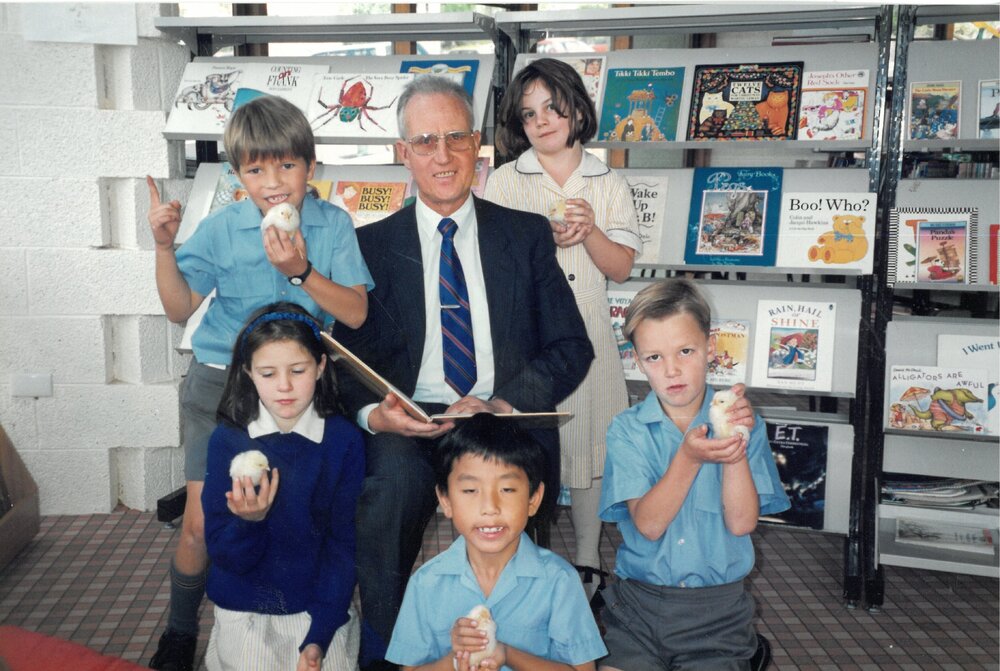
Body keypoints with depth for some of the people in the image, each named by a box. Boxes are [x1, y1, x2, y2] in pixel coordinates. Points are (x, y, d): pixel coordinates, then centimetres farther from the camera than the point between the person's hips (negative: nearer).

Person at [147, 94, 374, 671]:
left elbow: (355, 313, -11)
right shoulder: (221, 228, -3)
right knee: (202, 521, -1)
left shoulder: (334, 225, -4)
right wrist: (165, 247, -15)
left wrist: (301, 271, -24)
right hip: (223, 385, 0)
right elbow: (180, 308, 0)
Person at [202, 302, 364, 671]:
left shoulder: (344, 440, -10)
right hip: (244, 613, 0)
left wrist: (319, 638, -14)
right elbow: (224, 555, -9)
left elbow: (343, 544, -6)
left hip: (321, 610, 0)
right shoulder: (227, 440, -8)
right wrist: (249, 520, -31)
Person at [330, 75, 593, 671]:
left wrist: (505, 405, -13)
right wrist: (375, 413, -16)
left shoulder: (528, 235, 11)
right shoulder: (372, 245, 11)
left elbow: (572, 347, 6)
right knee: (393, 484, -32)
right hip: (408, 426, 0)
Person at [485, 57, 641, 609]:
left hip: (586, 333, 2)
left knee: (588, 445, 9)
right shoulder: (505, 181, 4)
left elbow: (621, 267, 4)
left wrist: (590, 231, -14)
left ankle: (587, 563, 26)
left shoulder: (608, 184, 8)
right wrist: (544, 240, -17)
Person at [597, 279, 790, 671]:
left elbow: (742, 522, -7)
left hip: (718, 608, 0)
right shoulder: (626, 430, -2)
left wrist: (737, 447, -20)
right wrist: (689, 457, -26)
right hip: (639, 599, 0)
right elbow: (648, 524, -12)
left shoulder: (743, 423, 0)